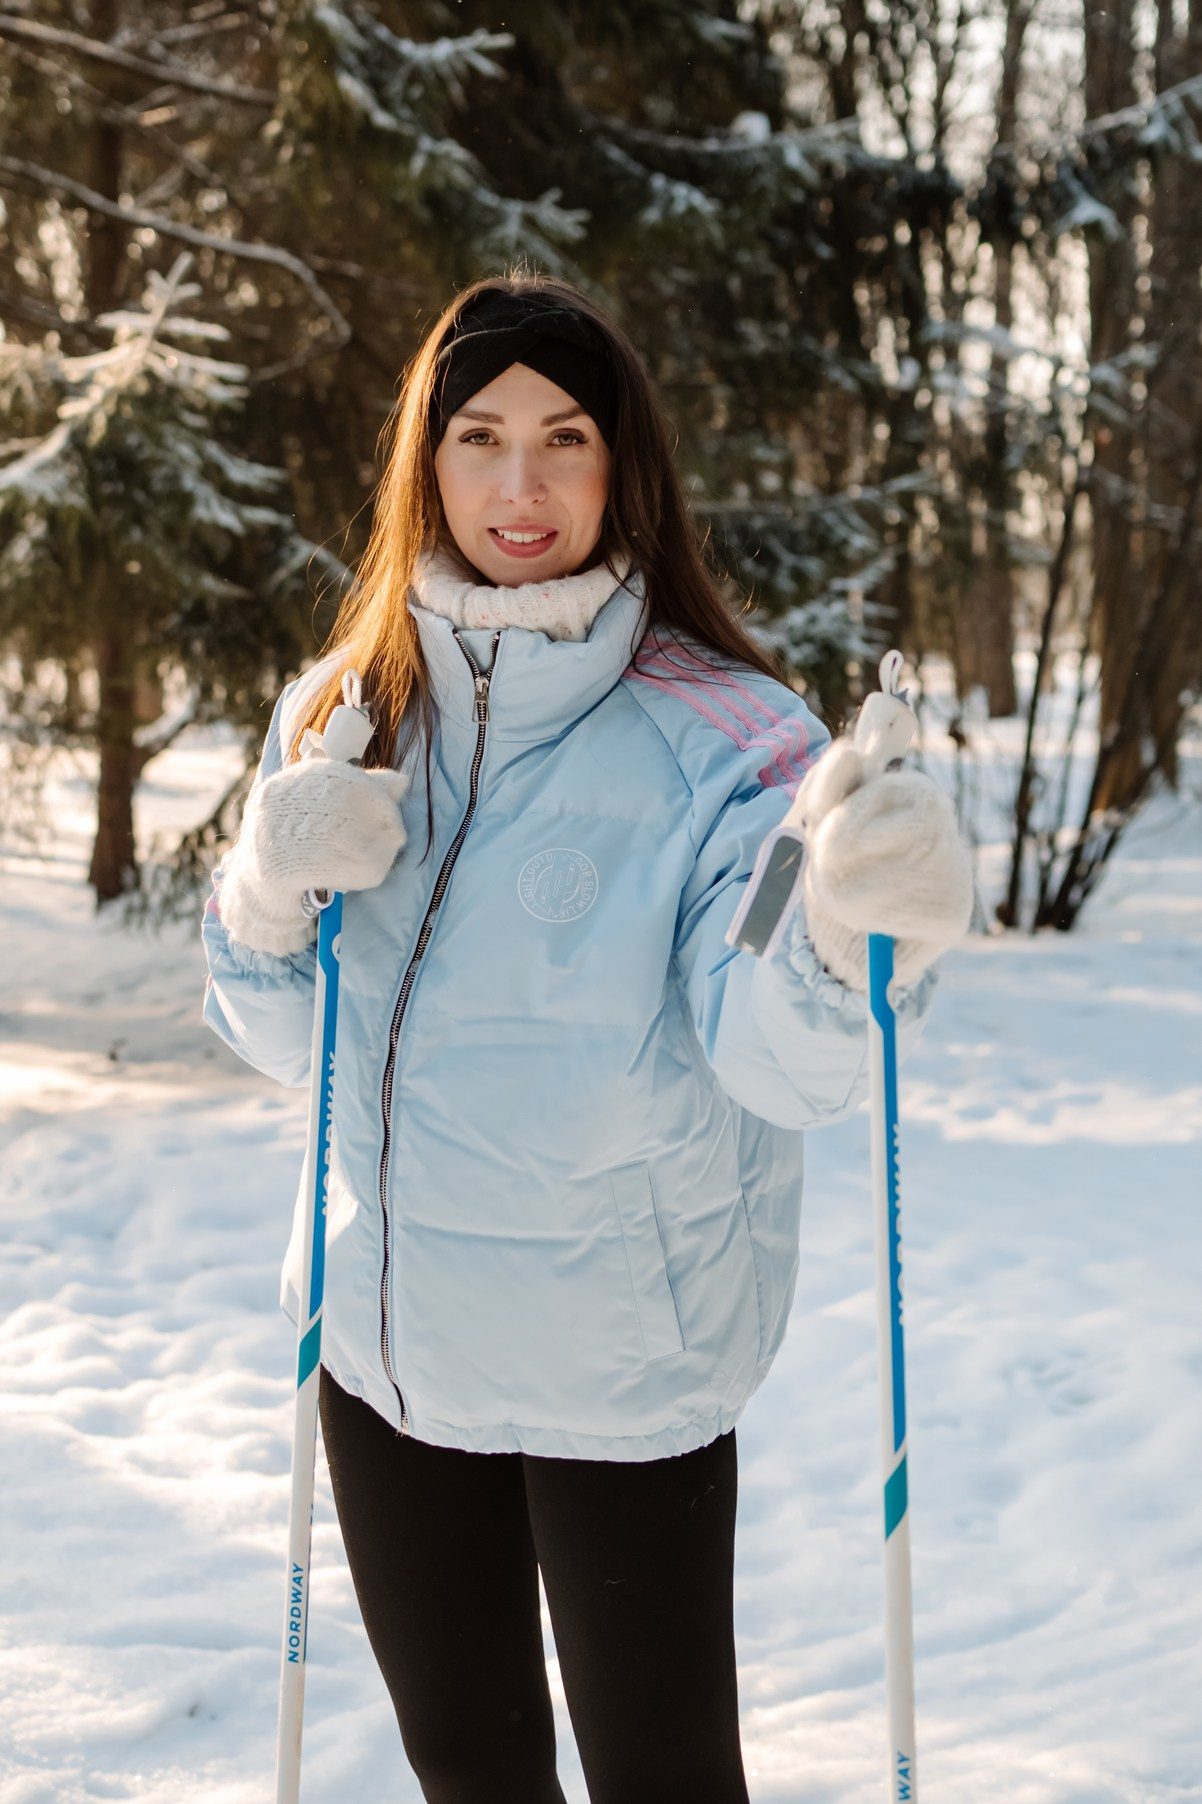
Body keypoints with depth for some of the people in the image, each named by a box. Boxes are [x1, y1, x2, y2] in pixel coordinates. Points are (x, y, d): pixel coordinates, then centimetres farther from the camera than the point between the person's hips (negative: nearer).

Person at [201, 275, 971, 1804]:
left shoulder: (720, 739, -14)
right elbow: (284, 1044, 4)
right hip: (385, 1343, 5)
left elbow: (782, 1063, -26)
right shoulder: (345, 715, 0)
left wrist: (853, 942, -47)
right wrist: (268, 893, -16)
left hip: (627, 1362, -4)